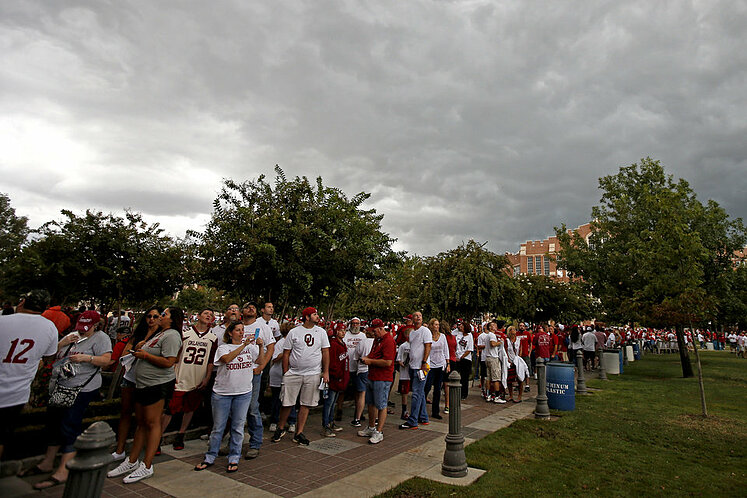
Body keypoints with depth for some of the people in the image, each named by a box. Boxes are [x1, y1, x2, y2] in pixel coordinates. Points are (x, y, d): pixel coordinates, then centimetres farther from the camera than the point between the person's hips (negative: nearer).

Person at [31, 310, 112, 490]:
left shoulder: (100, 338, -7)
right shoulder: (72, 335, 15)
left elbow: (106, 360, -17)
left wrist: (86, 357, -29)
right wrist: (62, 343, -1)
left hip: (82, 389, -8)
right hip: (61, 387, 8)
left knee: (69, 427, -9)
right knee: (54, 422, 18)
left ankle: (62, 472, -4)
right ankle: (48, 462, 35)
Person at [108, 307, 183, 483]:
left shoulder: (171, 335, -15)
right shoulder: (160, 333, 18)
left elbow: (168, 362, -23)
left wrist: (145, 355, -15)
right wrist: (141, 347, 11)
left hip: (158, 384, -10)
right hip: (143, 384, 10)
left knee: (152, 423, -3)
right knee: (141, 423, 16)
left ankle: (146, 466, 5)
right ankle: (132, 462, 25)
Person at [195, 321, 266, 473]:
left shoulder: (250, 346, 7)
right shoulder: (223, 347, -1)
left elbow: (260, 361, 6)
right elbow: (227, 359, -21)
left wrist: (260, 346, -9)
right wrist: (244, 345, -28)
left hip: (243, 393, 2)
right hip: (222, 392, -2)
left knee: (238, 426, 7)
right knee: (218, 427, 8)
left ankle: (234, 459, 19)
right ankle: (210, 457, 24)